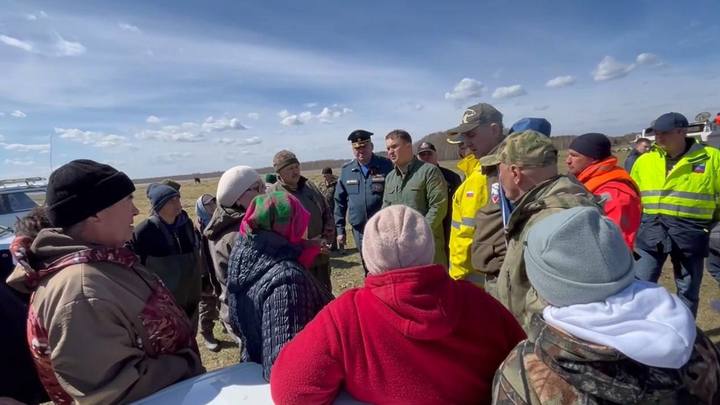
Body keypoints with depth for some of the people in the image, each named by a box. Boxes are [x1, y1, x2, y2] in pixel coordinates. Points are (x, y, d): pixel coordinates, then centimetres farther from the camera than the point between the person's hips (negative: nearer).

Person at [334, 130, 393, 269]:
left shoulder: (386, 165, -5)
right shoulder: (346, 170, 4)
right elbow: (340, 202, 9)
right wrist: (340, 229, 7)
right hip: (359, 230, 3)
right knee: (369, 270, 15)